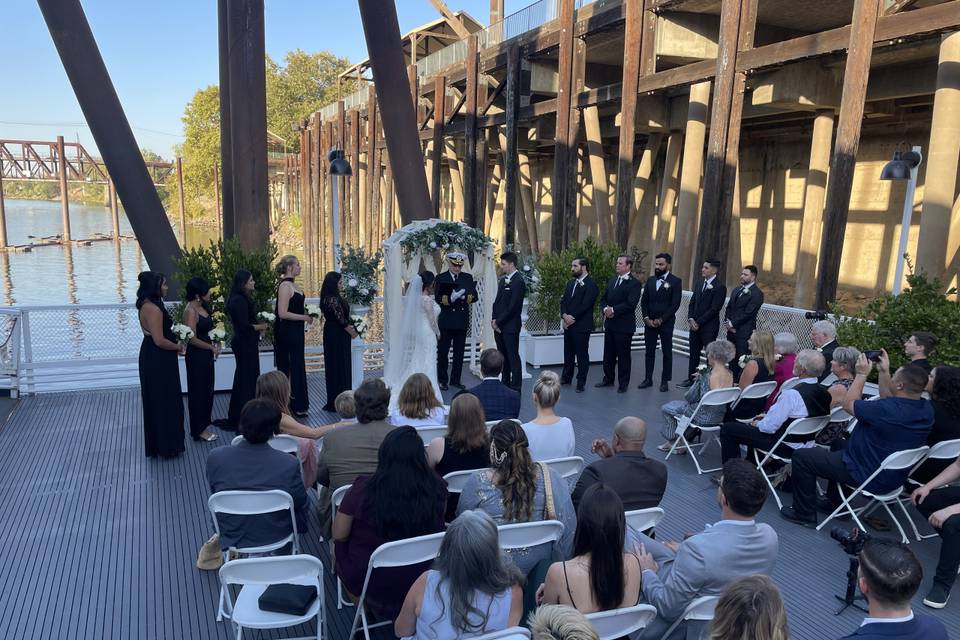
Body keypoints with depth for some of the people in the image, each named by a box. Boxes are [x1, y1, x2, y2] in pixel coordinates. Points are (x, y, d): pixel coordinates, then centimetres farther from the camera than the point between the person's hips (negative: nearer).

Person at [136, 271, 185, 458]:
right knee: (165, 401, 2)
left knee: (156, 401, 19)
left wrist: (174, 342, 10)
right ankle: (167, 446, 13)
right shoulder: (153, 309, -23)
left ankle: (156, 443, 31)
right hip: (158, 361, -10)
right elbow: (160, 340, -24)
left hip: (151, 358, 10)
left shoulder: (146, 305, 8)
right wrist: (178, 347, -9)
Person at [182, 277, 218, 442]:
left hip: (206, 355, 9)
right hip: (196, 356, -9)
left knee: (207, 390, 16)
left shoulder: (202, 307, 7)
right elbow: (192, 338, -22)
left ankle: (203, 425, 29)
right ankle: (199, 430, 14)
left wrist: (215, 341, 2)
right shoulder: (191, 310, -19)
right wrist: (212, 347, -12)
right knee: (198, 391, 2)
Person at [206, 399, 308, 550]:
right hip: (276, 538, -3)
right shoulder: (289, 464, -28)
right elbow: (300, 503, -12)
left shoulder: (215, 458, -21)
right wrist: (303, 527, 9)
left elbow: (214, 493, -2)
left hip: (231, 539, 3)